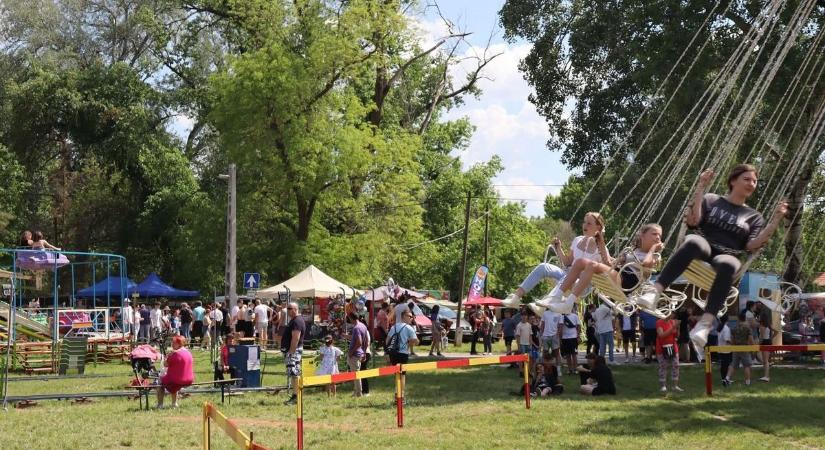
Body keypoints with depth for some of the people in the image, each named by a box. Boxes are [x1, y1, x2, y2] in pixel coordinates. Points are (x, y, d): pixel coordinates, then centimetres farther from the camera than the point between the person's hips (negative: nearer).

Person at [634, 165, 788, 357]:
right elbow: (693, 221, 2)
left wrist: (775, 221, -1)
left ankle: (704, 324, -53)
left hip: (727, 255, 1)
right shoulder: (711, 200, 20)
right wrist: (700, 189, -2)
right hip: (704, 248, 0)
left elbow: (752, 245, 6)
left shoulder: (754, 216, 23)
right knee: (694, 241, -40)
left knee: (728, 265, -40)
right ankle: (655, 291, -51)